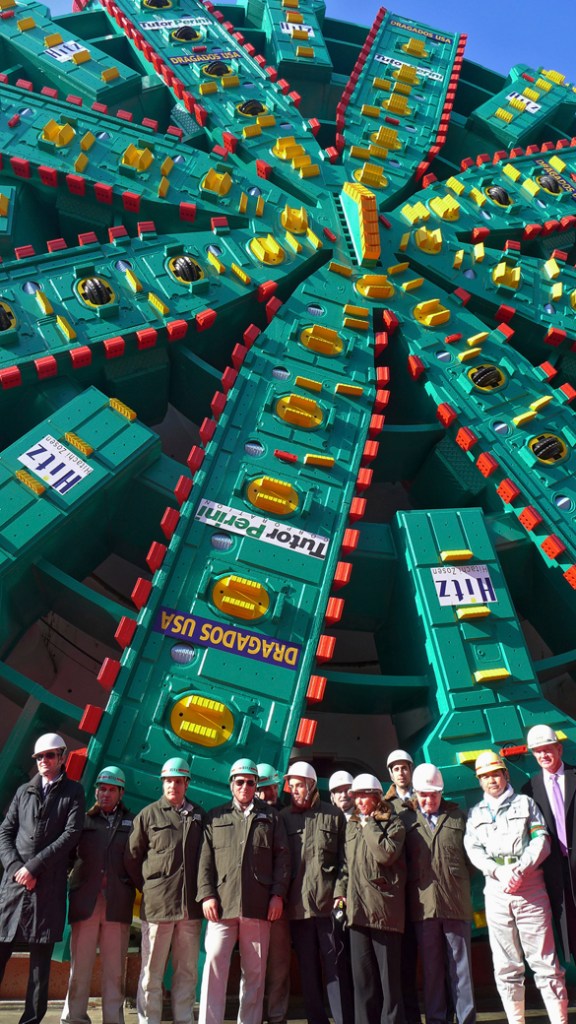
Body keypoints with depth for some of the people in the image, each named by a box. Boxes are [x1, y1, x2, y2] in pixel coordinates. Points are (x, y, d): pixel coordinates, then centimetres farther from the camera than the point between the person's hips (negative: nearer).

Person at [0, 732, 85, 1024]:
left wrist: (34, 866, -11)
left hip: (49, 886, -2)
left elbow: (71, 834, -5)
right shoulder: (24, 791, 14)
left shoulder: (73, 792, 4)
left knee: (41, 959, 3)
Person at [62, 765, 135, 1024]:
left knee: (115, 970, 4)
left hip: (118, 904, 0)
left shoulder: (132, 823, 10)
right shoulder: (84, 820, 12)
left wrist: (134, 885, -5)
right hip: (85, 902, 0)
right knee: (79, 967, 2)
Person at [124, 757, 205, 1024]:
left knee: (187, 971, 12)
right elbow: (132, 857, 4)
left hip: (190, 905, 3)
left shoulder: (198, 816, 8)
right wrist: (147, 887, 4)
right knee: (152, 971, 5)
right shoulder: (149, 814, 0)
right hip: (157, 903, -3)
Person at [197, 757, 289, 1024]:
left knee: (255, 971, 7)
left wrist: (278, 894, -2)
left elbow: (282, 856, 7)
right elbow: (205, 858, 6)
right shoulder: (216, 816, 12)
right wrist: (206, 894, -5)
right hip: (221, 904, 0)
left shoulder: (270, 815, 13)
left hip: (259, 906, 1)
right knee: (214, 963, -6)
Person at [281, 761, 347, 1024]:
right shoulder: (283, 817, 7)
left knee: (335, 966, 3)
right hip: (297, 904, 2)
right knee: (308, 970, 10)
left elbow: (344, 857, 3)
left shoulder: (333, 815, 5)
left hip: (329, 901, -2)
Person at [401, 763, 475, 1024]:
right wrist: (412, 887, 1)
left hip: (456, 902, 0)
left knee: (461, 965, 5)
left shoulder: (457, 816, 9)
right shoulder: (405, 819, 6)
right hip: (423, 903, 0)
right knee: (431, 968, 8)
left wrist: (462, 886, 6)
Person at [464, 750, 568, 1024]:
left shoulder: (525, 803, 10)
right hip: (496, 892, 2)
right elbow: (473, 850, 4)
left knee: (545, 961, -4)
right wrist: (499, 872, -13)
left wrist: (520, 869, -14)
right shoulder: (476, 813, 15)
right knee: (505, 967, 6)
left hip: (530, 887, -2)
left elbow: (541, 840, 0)